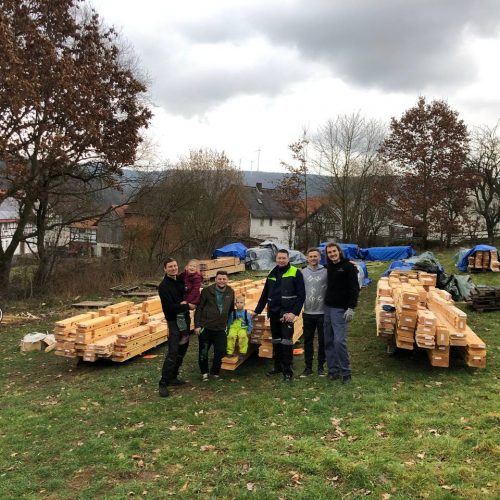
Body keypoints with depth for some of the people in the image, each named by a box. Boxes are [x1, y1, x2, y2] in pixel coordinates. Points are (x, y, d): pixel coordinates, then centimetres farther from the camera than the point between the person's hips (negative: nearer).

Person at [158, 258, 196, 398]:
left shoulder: (180, 280, 6)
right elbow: (170, 307, -22)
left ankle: (173, 377, 24)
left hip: (185, 319, 8)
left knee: (182, 349, 13)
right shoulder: (164, 286, -16)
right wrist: (188, 306, -12)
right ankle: (163, 383, -5)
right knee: (172, 353, -11)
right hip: (174, 321, -8)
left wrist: (186, 302, 1)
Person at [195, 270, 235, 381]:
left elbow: (231, 309, 16)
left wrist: (228, 323, 16)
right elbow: (199, 308, -6)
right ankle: (204, 373, 30)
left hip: (220, 328, 3)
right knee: (203, 352, 9)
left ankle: (215, 372, 23)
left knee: (221, 351, -1)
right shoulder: (207, 291, -8)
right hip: (205, 327, -2)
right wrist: (197, 325, -10)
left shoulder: (230, 292, 4)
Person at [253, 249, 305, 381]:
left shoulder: (295, 273, -5)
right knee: (276, 341, 13)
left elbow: (301, 295, -10)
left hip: (287, 313, -6)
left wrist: (294, 312, -18)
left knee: (286, 341, -6)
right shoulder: (272, 274, 14)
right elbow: (265, 294, 19)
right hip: (273, 313, 6)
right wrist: (257, 311, 18)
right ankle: (278, 366, 25)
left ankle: (287, 370, 4)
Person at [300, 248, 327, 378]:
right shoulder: (303, 272, 2)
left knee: (322, 341, 8)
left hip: (323, 312, -2)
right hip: (308, 313, 2)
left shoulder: (326, 272, -5)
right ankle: (308, 367, 20)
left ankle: (321, 366, 22)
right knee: (308, 340, 9)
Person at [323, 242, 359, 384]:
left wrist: (351, 308, -19)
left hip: (340, 309, -6)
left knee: (339, 341, -11)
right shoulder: (329, 267, 11)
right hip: (327, 308, 7)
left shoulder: (349, 266, -7)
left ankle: (345, 372, 1)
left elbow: (354, 288, -11)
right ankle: (333, 369, 18)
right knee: (328, 341, 8)